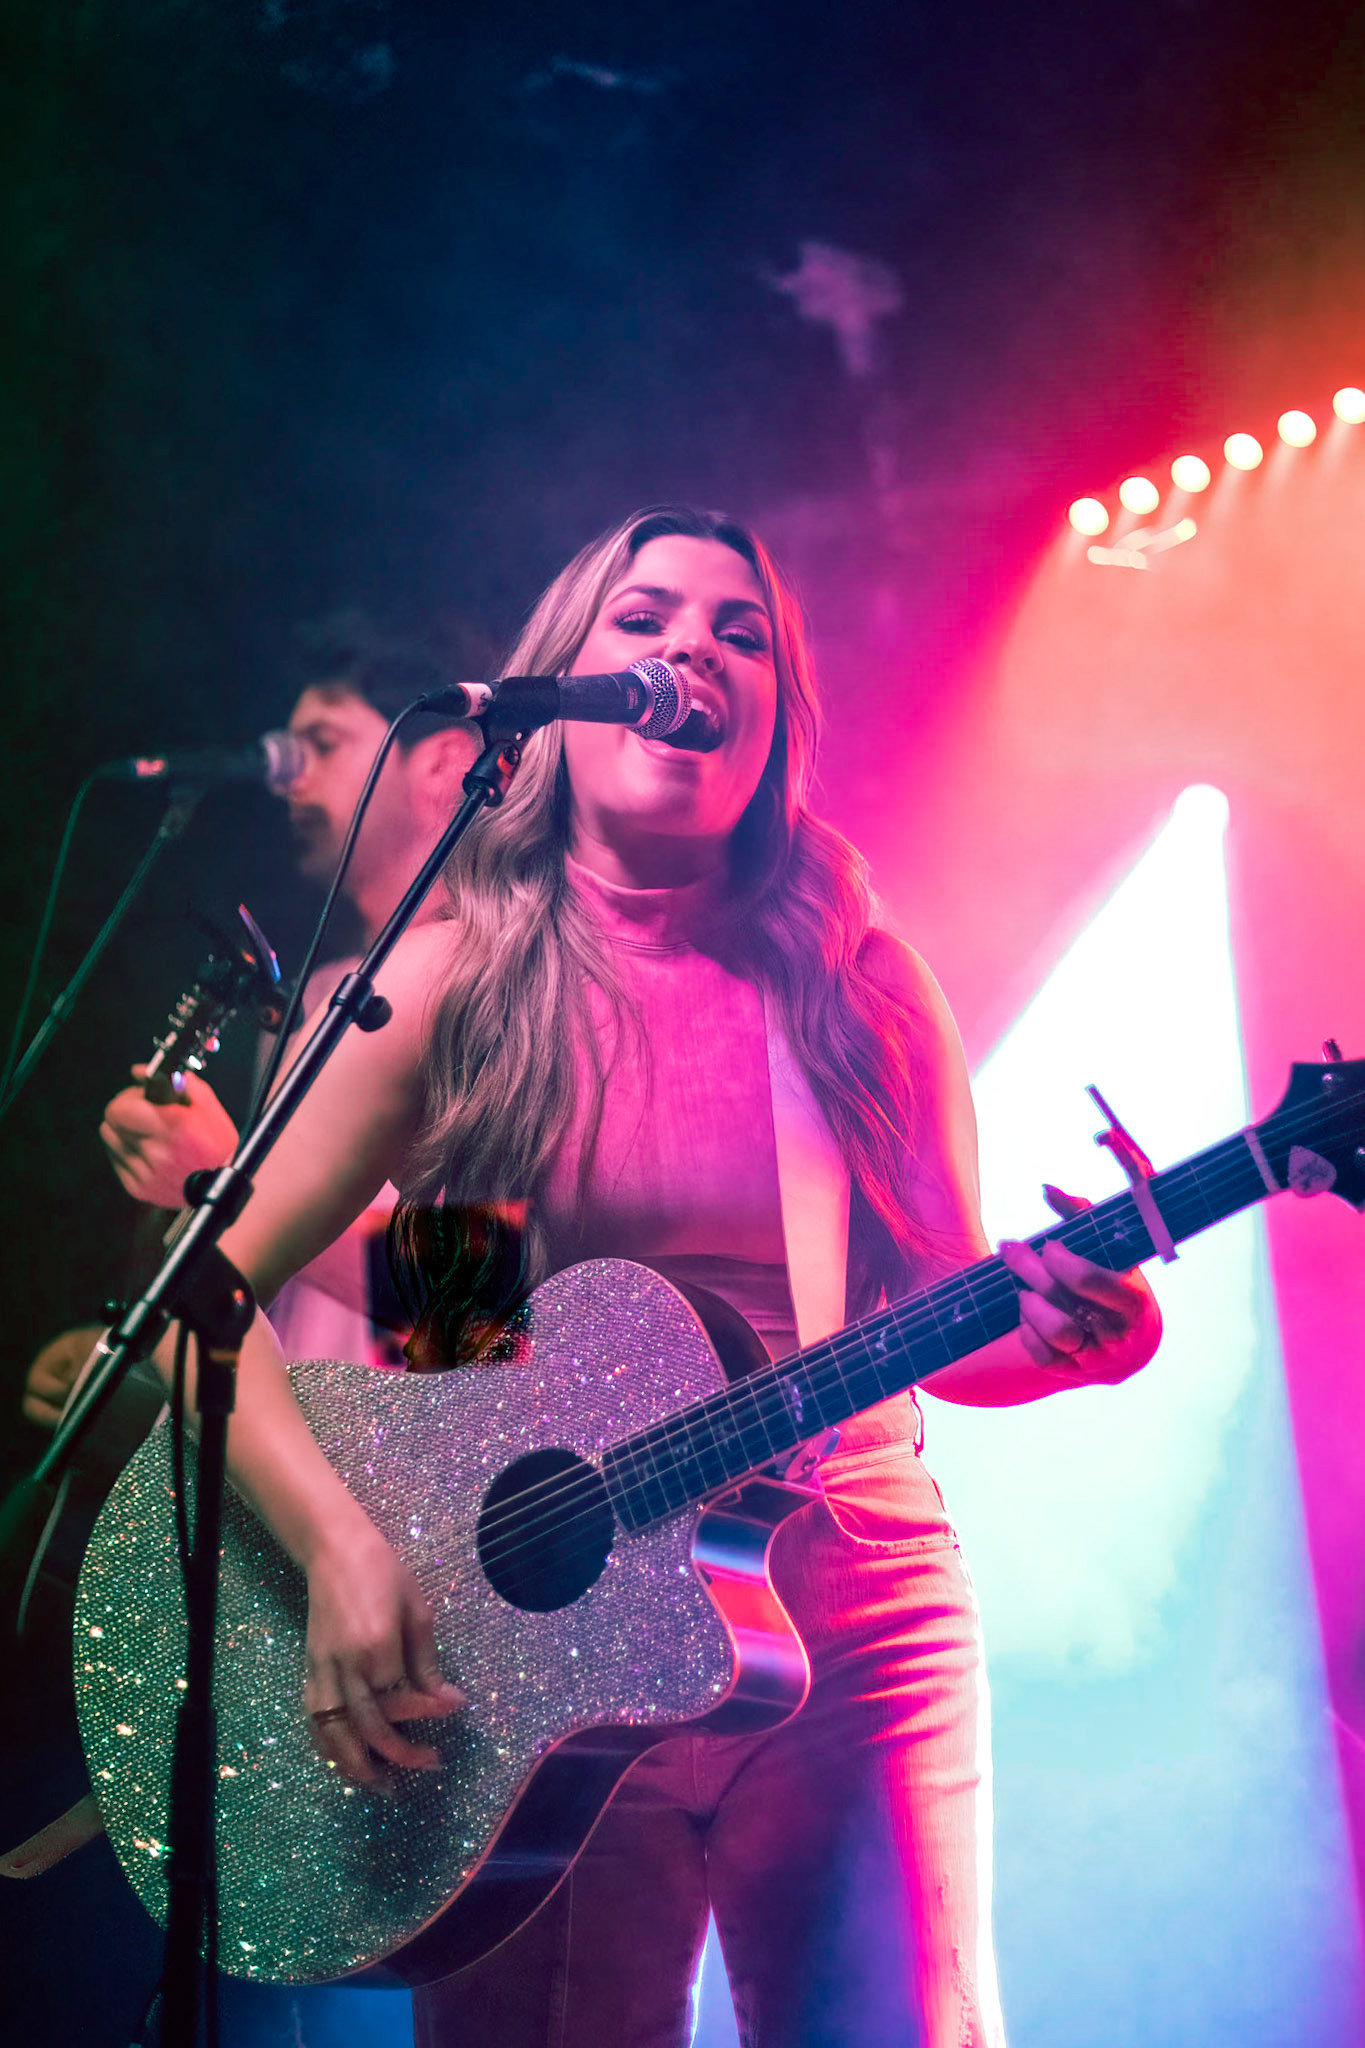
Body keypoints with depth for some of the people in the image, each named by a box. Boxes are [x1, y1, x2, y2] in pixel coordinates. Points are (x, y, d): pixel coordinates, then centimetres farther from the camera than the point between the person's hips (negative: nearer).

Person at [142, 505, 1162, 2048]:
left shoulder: (861, 991, 6)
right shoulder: (450, 978, -1)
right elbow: (209, 1294, -3)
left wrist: (1071, 1330, -13)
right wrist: (337, 1543, -17)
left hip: (854, 1636, 2)